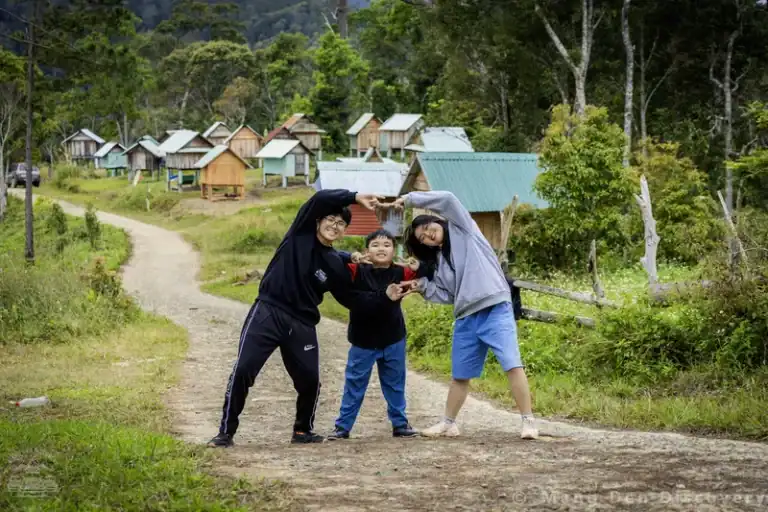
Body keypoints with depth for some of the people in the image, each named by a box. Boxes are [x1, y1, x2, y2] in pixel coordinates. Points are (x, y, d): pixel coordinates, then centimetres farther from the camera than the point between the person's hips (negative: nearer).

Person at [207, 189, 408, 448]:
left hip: (301, 324, 4)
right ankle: (226, 432, -1)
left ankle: (303, 431, 26)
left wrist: (385, 297, 6)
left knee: (310, 379, 2)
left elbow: (351, 298, 14)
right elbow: (319, 199, -14)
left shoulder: (335, 265, 7)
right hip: (267, 313, -4)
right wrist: (355, 197, -20)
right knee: (242, 371, -10)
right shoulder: (300, 234, -1)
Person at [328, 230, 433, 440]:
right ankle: (342, 426, 14)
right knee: (354, 385, 7)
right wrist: (350, 257, -39)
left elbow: (427, 273, -5)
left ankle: (400, 423, 26)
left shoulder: (400, 273, -4)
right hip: (363, 341, -2)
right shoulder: (357, 272, -11)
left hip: (393, 341, 2)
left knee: (395, 385, 14)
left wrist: (419, 265, -26)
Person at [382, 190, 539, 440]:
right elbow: (448, 295, 14)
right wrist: (422, 286, 1)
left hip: (496, 309, -7)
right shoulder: (440, 260, 19)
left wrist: (409, 199, -5)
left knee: (512, 364, -15)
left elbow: (447, 199, -9)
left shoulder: (463, 229, 5)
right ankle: (448, 423, 29)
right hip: (466, 319, 7)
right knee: (460, 375, 16)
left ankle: (528, 422, -13)